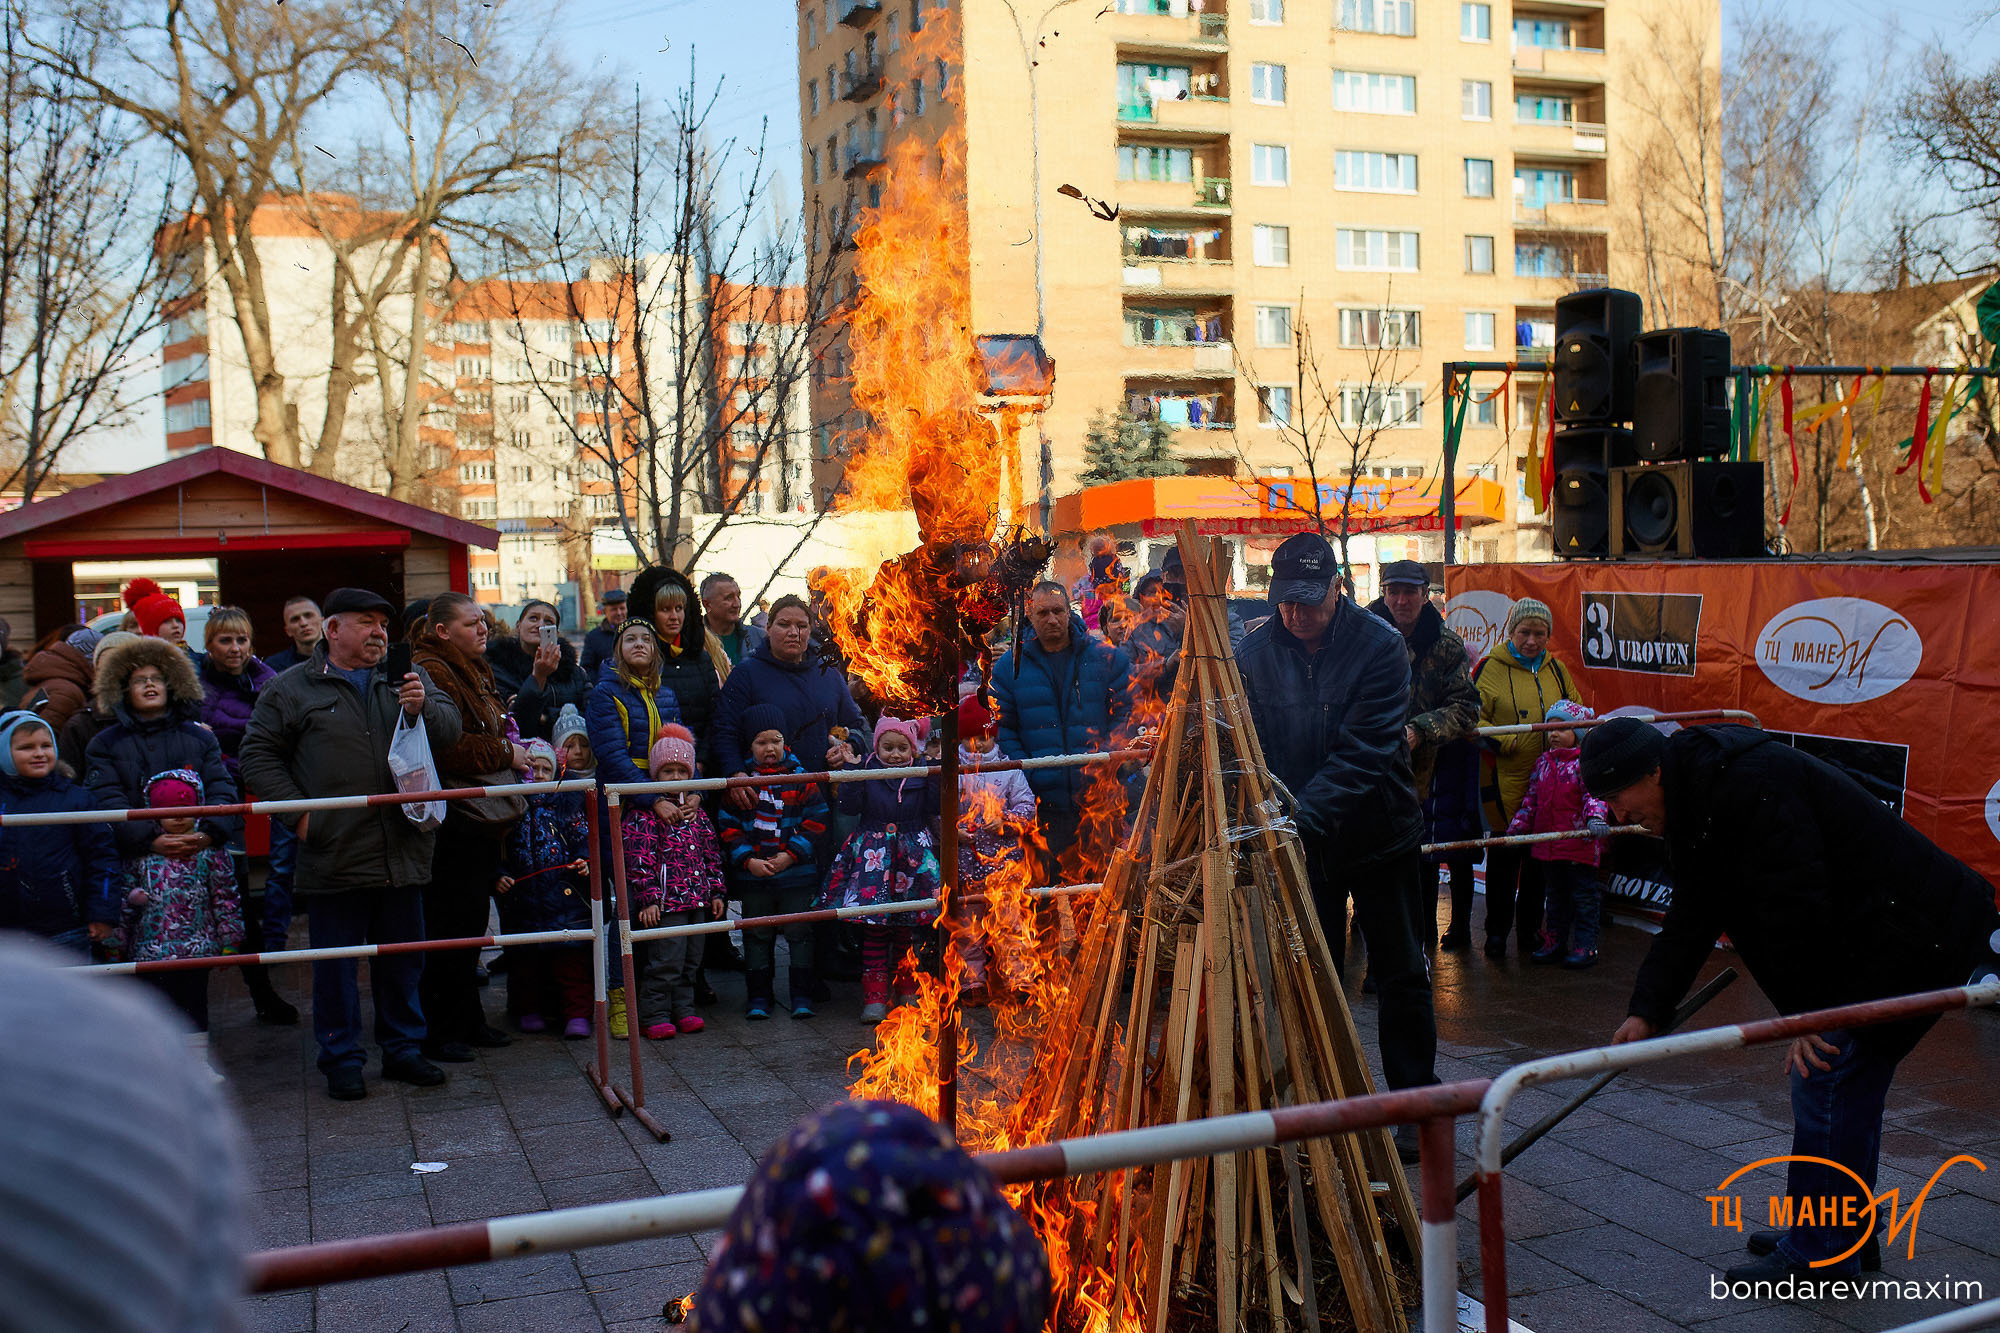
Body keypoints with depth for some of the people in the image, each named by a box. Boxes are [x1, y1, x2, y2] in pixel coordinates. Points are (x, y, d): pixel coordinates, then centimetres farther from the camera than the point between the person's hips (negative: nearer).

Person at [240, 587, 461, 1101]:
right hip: (332, 854, -3)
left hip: (402, 852, 3)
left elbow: (450, 731, 6)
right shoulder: (291, 689, 3)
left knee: (402, 960, 12)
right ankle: (341, 1060, 16)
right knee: (335, 963, 5)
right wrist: (297, 812, -6)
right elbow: (257, 754, 4)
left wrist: (424, 707, -15)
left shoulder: (409, 678, 11)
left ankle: (403, 1049, 25)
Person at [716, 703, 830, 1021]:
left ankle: (802, 994, 14)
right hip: (753, 875, 1)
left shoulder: (801, 777, -1)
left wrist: (792, 855, -11)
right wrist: (747, 860, -10)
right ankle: (758, 995, 19)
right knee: (757, 935, 9)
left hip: (797, 873, -1)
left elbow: (816, 820, -2)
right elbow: (728, 825, 1)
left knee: (799, 933, 4)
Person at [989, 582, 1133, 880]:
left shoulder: (1107, 658, 6)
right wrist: (1027, 775, -8)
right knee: (1055, 881, 4)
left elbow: (1126, 713, 4)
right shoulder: (1010, 666, 7)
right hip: (1045, 800, 0)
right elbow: (1002, 728, 4)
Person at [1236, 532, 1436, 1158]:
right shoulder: (1255, 652, -7)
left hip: (1378, 833, -2)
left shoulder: (1380, 646, -16)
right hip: (1303, 842, 2)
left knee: (1401, 975, 8)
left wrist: (1309, 808, -35)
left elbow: (1363, 750, -23)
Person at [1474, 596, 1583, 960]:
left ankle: (1530, 928, 25)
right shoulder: (1490, 668, -4)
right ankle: (1497, 930, 13)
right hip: (1506, 780, -5)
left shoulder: (1556, 669, 12)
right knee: (1504, 853, -1)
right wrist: (1503, 741, -18)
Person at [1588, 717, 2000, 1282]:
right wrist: (1647, 1011, 5)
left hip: (1908, 938, -11)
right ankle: (1847, 1231, 30)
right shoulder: (1700, 796, 10)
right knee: (1848, 1087, 17)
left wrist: (1807, 1011, -18)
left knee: (1827, 1080, -6)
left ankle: (1819, 1252, 5)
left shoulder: (1750, 785, -24)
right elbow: (1691, 919, 11)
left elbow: (1793, 906, -26)